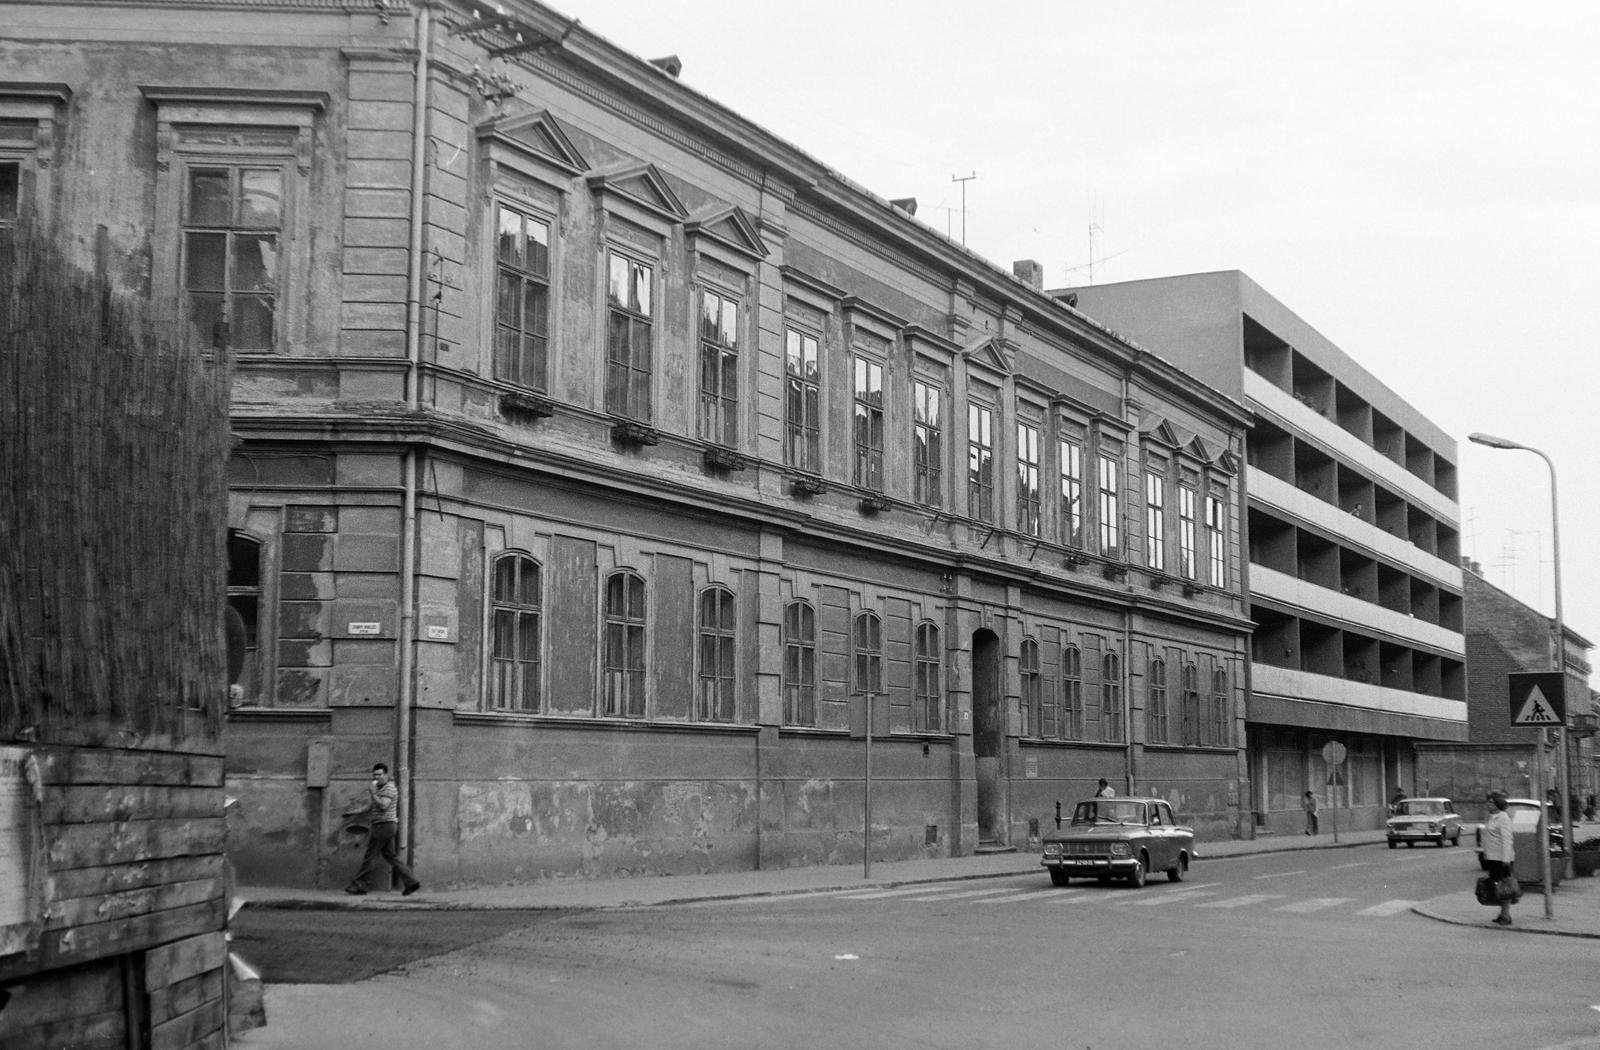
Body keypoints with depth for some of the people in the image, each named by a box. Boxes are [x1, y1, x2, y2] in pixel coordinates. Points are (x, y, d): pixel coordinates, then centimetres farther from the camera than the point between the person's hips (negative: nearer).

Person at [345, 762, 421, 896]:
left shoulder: (389, 789, -11)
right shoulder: (379, 789, 20)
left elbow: (383, 806, -26)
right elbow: (370, 808, 27)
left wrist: (372, 793, -20)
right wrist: (353, 813, 24)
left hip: (384, 826, -10)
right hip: (381, 827, 10)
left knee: (370, 857, -5)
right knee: (391, 857, 8)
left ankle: (359, 886, -1)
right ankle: (411, 882, 5)